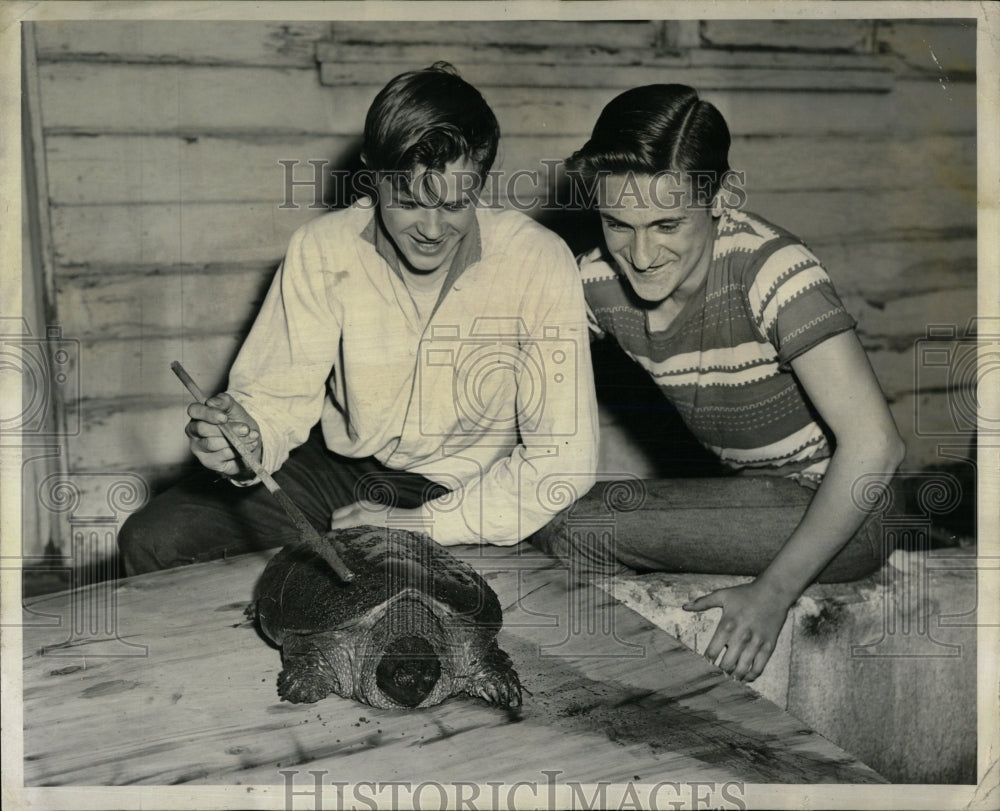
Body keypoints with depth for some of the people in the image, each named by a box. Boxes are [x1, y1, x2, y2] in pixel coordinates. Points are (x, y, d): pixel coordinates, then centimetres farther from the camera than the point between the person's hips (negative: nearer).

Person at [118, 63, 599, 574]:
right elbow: (279, 394, -7)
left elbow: (565, 456, -19)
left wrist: (421, 525, -21)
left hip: (462, 498, -2)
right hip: (336, 468, 3)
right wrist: (248, 437, -32)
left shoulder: (538, 264, -19)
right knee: (150, 541, -12)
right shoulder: (321, 250, -10)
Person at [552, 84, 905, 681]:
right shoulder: (601, 279, -8)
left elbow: (875, 447, -29)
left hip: (839, 514, -6)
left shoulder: (767, 269, -25)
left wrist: (774, 591, -29)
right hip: (759, 498, 6)